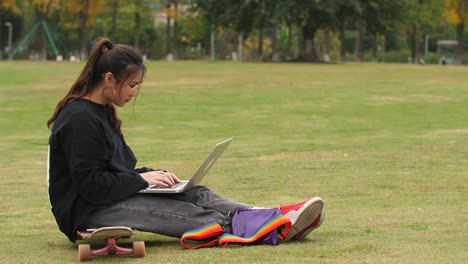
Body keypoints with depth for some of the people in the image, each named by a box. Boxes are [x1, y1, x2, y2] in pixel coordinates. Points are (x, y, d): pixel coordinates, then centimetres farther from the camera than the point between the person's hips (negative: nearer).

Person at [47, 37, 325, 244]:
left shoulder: (101, 112, 16)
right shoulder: (80, 119, -17)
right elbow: (91, 185, -22)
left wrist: (152, 174, 4)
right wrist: (142, 179, -16)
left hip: (113, 197, 9)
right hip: (86, 213, -9)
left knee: (195, 195, -10)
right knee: (175, 211, -25)